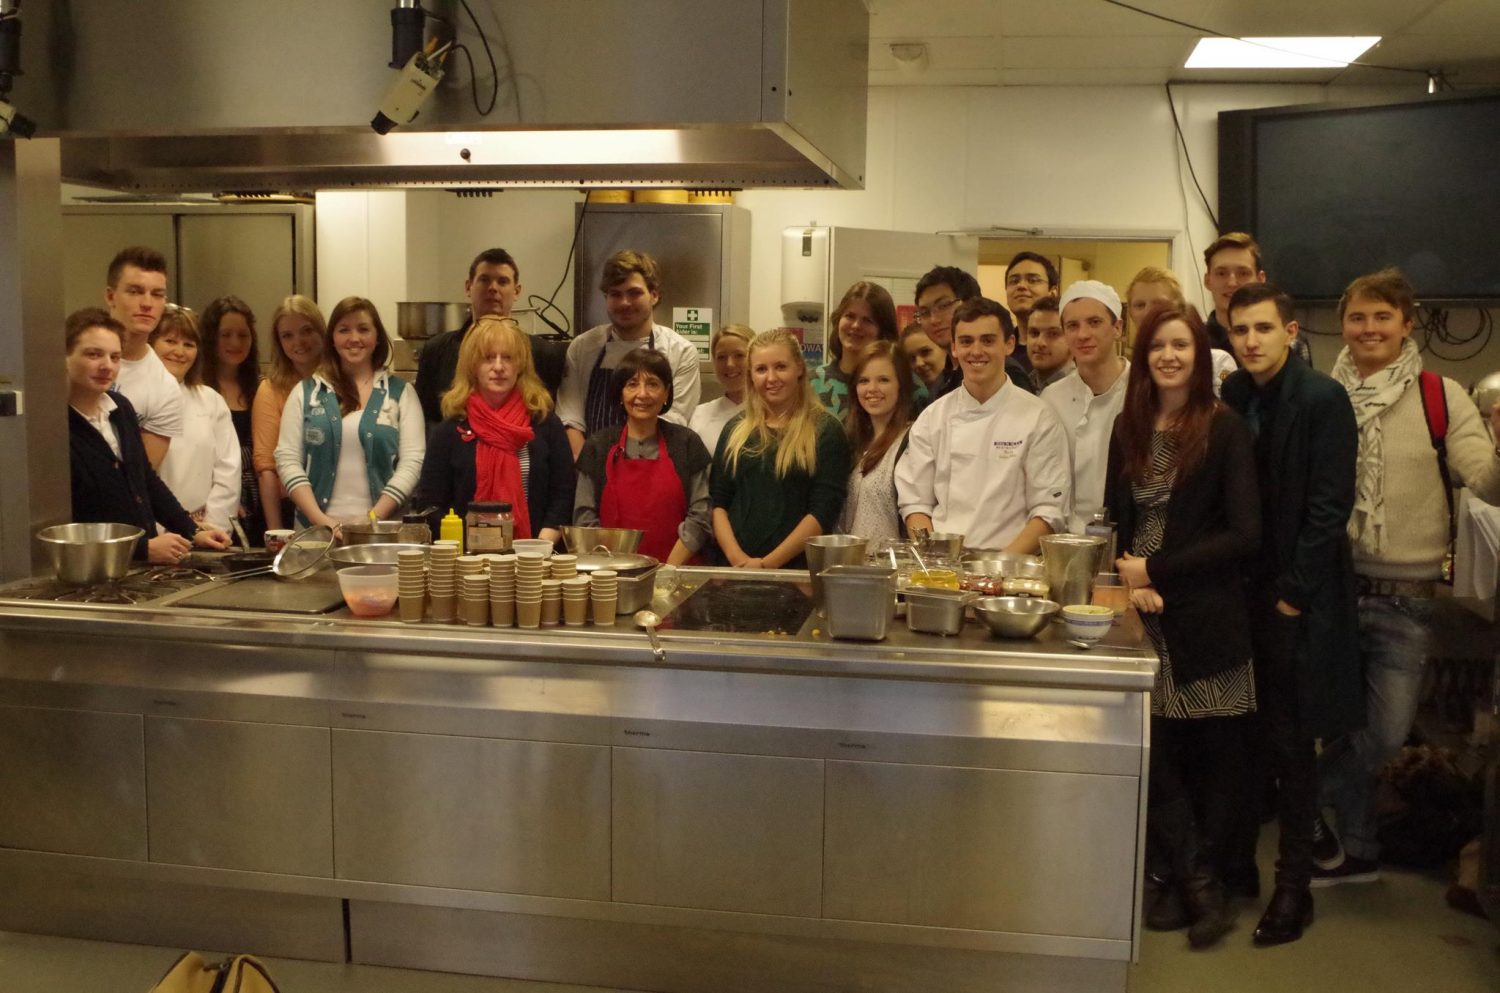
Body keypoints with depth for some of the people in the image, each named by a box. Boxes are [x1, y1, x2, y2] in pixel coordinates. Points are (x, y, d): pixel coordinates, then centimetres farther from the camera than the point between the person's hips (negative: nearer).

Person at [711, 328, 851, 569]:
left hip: (795, 570, -3)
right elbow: (717, 502, 7)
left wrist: (768, 563, -14)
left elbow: (824, 511, -8)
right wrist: (737, 558, -8)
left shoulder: (825, 430, -1)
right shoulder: (735, 430, 12)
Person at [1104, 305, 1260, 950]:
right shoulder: (1128, 430, 9)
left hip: (1204, 620, -3)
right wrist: (1131, 583, -7)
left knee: (1211, 753, 3)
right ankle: (1201, 890, 10)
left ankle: (1191, 879, 17)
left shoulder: (1224, 429, -4)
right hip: (1143, 616, 4)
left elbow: (1245, 534, -10)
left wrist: (1155, 570, -11)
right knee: (1152, 749, 0)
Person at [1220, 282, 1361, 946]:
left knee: (1291, 743, 2)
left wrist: (1292, 594, -13)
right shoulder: (1230, 400, 7)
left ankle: (1294, 885, 13)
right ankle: (1236, 864, 22)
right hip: (1240, 593, 5)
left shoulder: (1322, 400, -10)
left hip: (1295, 599, -5)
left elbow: (1329, 507, -13)